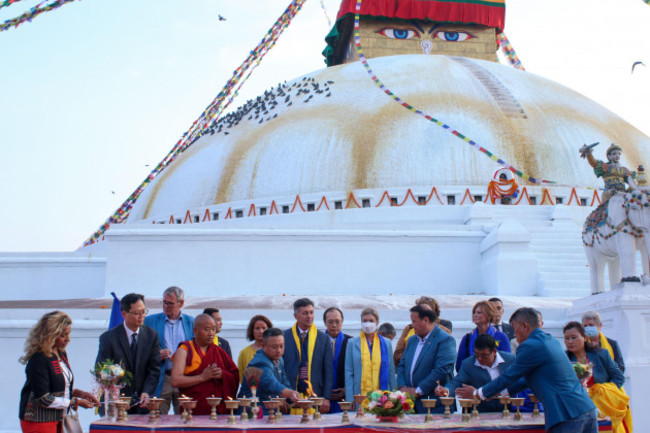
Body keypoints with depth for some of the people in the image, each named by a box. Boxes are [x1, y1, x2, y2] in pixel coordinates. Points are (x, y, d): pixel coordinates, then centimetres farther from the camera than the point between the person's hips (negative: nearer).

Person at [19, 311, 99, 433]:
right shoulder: (38, 360, -19)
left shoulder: (61, 354, 8)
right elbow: (43, 399, -19)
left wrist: (79, 393, 1)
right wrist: (76, 402, -15)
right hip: (39, 423, -8)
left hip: (58, 420, 8)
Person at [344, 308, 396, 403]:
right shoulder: (352, 343, 6)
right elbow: (348, 373, 3)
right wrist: (350, 401, -5)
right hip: (360, 397, -1)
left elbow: (391, 373, 13)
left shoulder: (386, 343, 12)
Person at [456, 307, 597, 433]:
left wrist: (477, 393, 12)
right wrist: (501, 391, 32)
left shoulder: (530, 346, -8)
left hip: (567, 415, -9)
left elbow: (508, 376, 0)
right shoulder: (551, 340, 20)